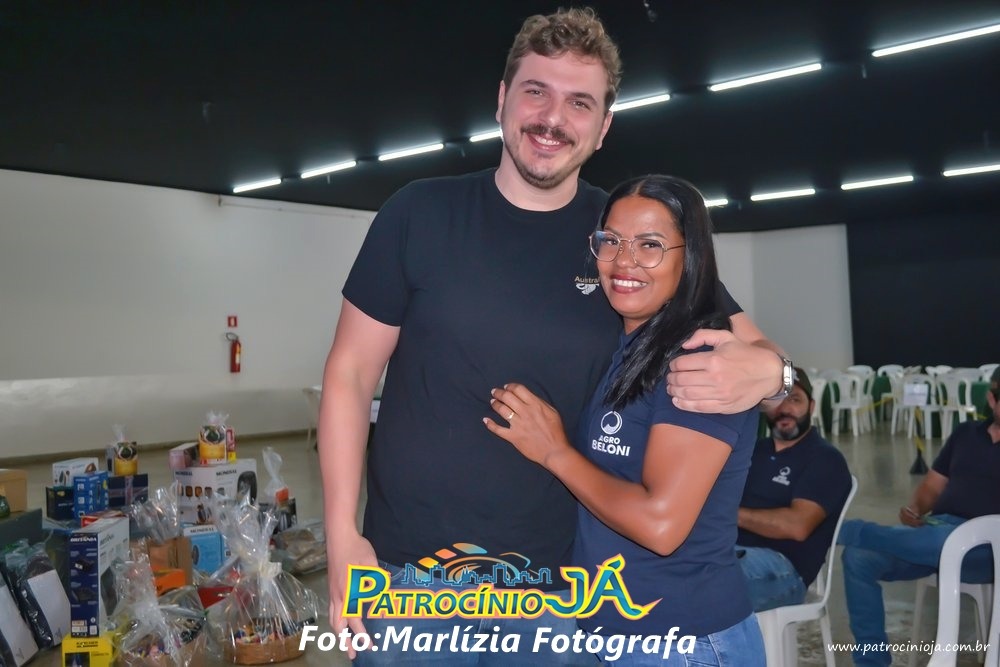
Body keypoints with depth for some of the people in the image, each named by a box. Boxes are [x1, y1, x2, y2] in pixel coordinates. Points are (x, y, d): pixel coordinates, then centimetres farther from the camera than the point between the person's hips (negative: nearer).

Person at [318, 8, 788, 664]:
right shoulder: (421, 213, -6)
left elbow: (754, 350, 2)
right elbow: (350, 374, -2)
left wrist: (763, 370, -23)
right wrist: (342, 534, -8)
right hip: (407, 572, -1)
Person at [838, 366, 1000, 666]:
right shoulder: (966, 432, 19)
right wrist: (913, 509, -1)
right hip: (933, 531, 5)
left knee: (943, 540, -42)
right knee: (858, 557, -20)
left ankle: (844, 530, -22)